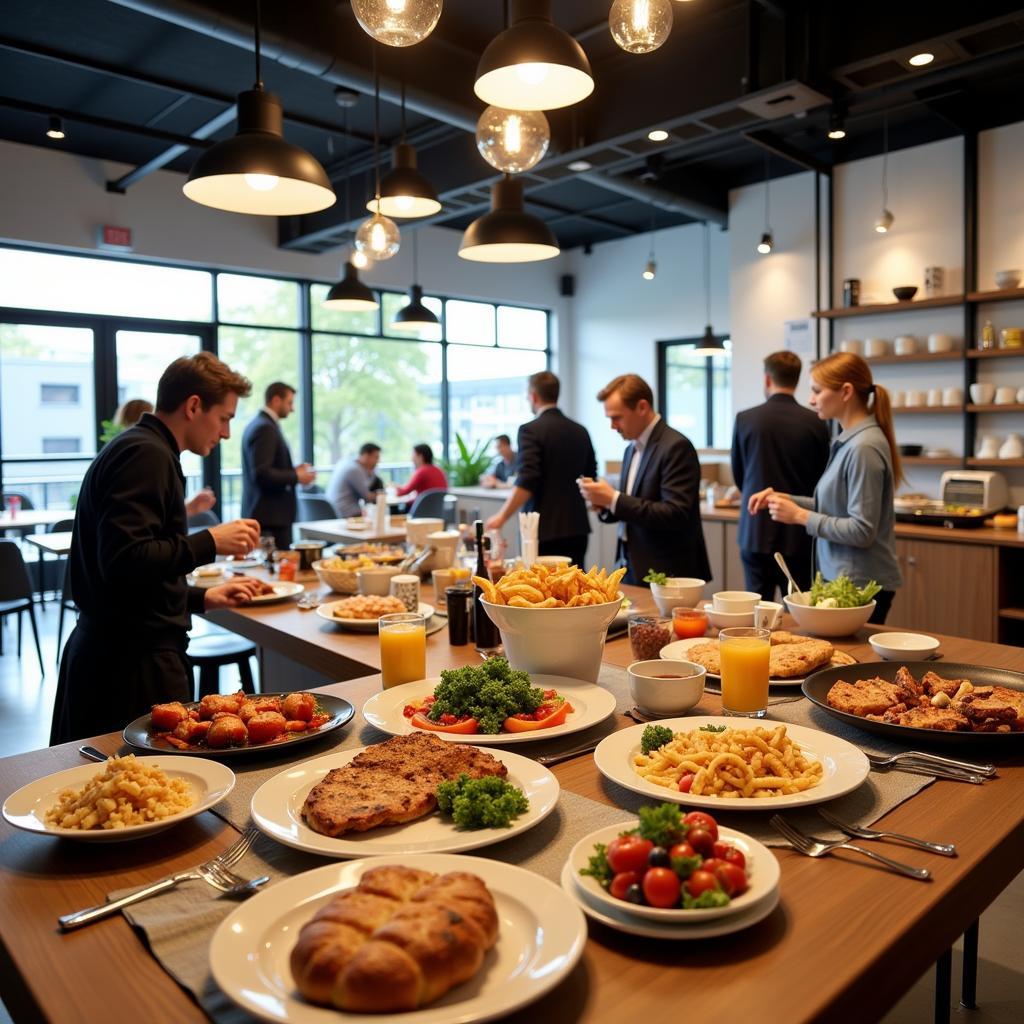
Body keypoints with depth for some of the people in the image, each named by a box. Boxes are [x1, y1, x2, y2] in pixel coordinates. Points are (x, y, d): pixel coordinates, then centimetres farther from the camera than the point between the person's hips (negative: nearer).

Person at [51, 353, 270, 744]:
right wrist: (210, 542, -16)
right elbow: (124, 561, -25)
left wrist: (203, 598, 19)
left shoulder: (129, 448, 17)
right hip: (135, 664, -10)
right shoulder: (148, 455, -15)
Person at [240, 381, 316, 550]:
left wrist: (293, 470, 12)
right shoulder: (265, 428, -15)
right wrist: (296, 477, -11)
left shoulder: (258, 424, 16)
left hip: (265, 513, 10)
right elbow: (262, 474, -22)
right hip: (269, 516, -10)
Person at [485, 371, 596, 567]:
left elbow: (526, 483, -19)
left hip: (545, 530, -6)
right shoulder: (580, 431, 9)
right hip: (577, 528, 6)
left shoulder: (531, 430, -10)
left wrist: (501, 517, -12)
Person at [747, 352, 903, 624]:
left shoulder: (863, 447, -19)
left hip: (859, 584, -9)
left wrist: (800, 516, -15)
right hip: (843, 577, 9)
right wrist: (785, 499, 4)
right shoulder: (850, 441, 9)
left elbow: (862, 531, -21)